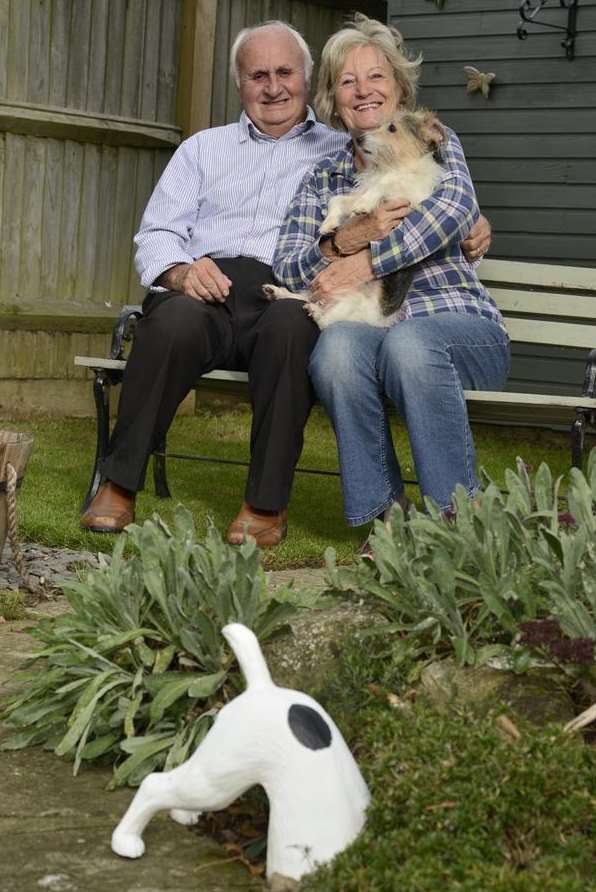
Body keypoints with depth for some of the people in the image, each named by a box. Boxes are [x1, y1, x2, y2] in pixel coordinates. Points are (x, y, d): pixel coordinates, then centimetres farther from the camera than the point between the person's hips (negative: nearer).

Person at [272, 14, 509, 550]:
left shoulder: (433, 141, 11)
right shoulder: (322, 178, 19)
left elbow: (455, 206, -12)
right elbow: (286, 269, 8)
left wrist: (364, 263, -18)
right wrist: (345, 241, -13)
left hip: (460, 323, -2)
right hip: (367, 328, 2)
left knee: (407, 342, -37)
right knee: (337, 345, -33)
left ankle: (458, 512, -28)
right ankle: (385, 512, -25)